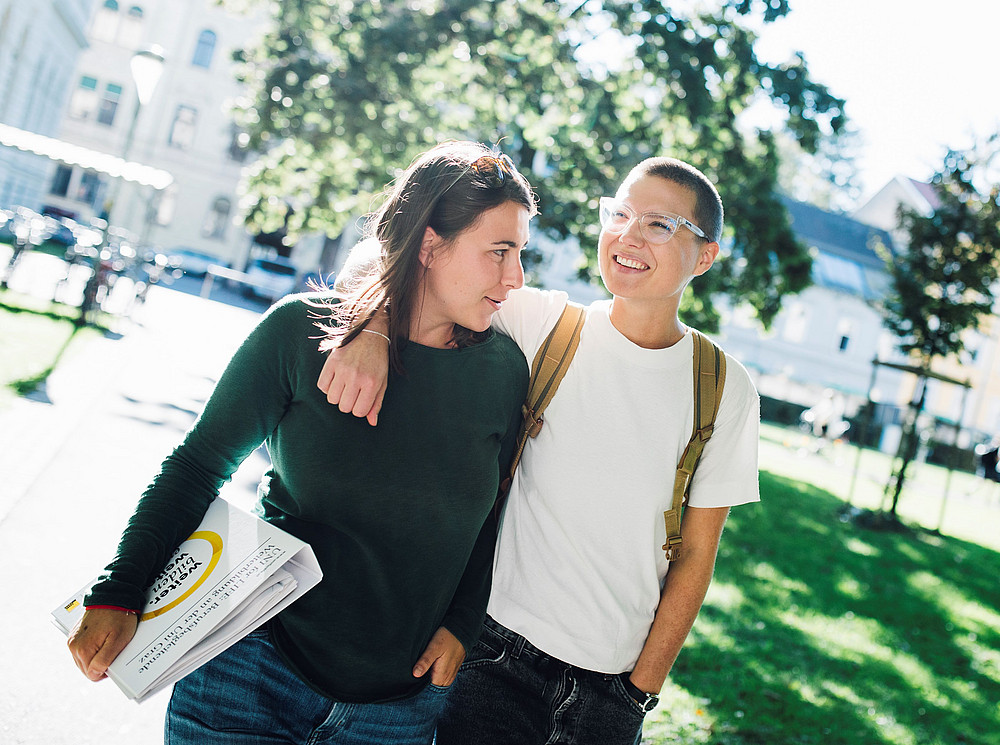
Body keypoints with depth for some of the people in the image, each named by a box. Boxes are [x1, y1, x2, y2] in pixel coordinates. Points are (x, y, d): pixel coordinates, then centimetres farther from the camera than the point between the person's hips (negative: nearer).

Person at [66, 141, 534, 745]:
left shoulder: (505, 370, -4)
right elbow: (201, 464, -3)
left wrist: (462, 626, -1)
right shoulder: (300, 332, -11)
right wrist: (118, 595, -8)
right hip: (258, 663, -2)